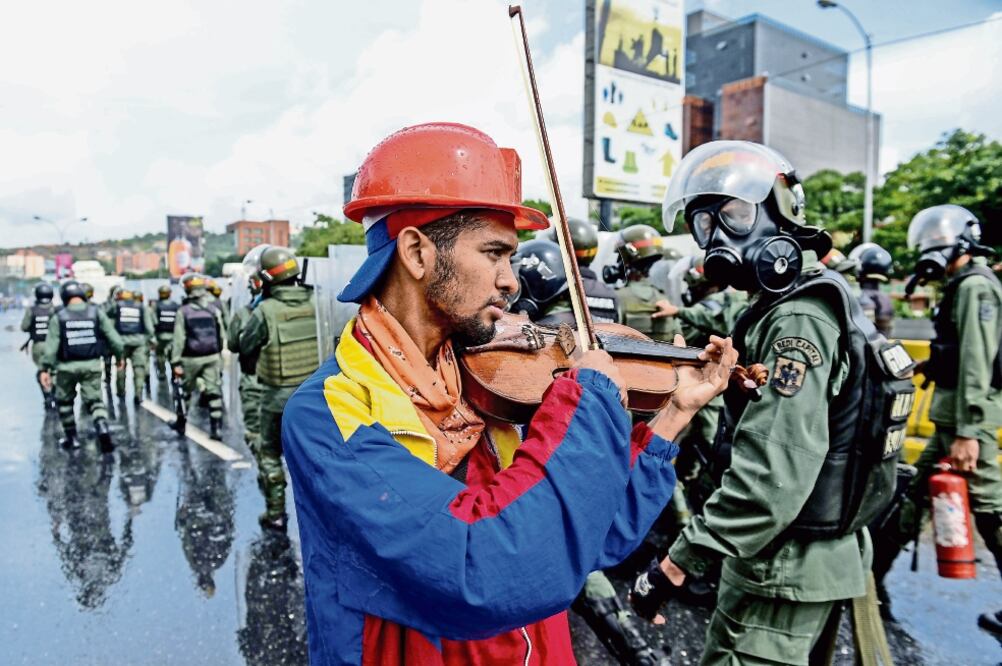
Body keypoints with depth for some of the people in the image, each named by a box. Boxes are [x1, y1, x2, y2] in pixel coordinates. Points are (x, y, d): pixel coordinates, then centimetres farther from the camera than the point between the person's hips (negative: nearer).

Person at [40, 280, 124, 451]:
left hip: (67, 366, -1)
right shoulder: (96, 312, -1)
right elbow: (113, 337, -1)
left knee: (64, 401, 19)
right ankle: (103, 430, -17)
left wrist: (46, 368, -4)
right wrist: (119, 355, 11)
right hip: (92, 365, 1)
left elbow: (51, 345, -7)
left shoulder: (58, 317, -3)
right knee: (94, 400, 6)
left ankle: (71, 437, 25)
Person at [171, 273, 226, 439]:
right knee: (214, 392, 2)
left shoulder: (183, 311, -8)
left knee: (185, 391, 17)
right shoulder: (213, 309, -1)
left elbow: (179, 339, -10)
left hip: (191, 358, -1)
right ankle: (216, 428, -3)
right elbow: (222, 334, 3)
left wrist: (175, 361, -7)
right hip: (212, 357, 2)